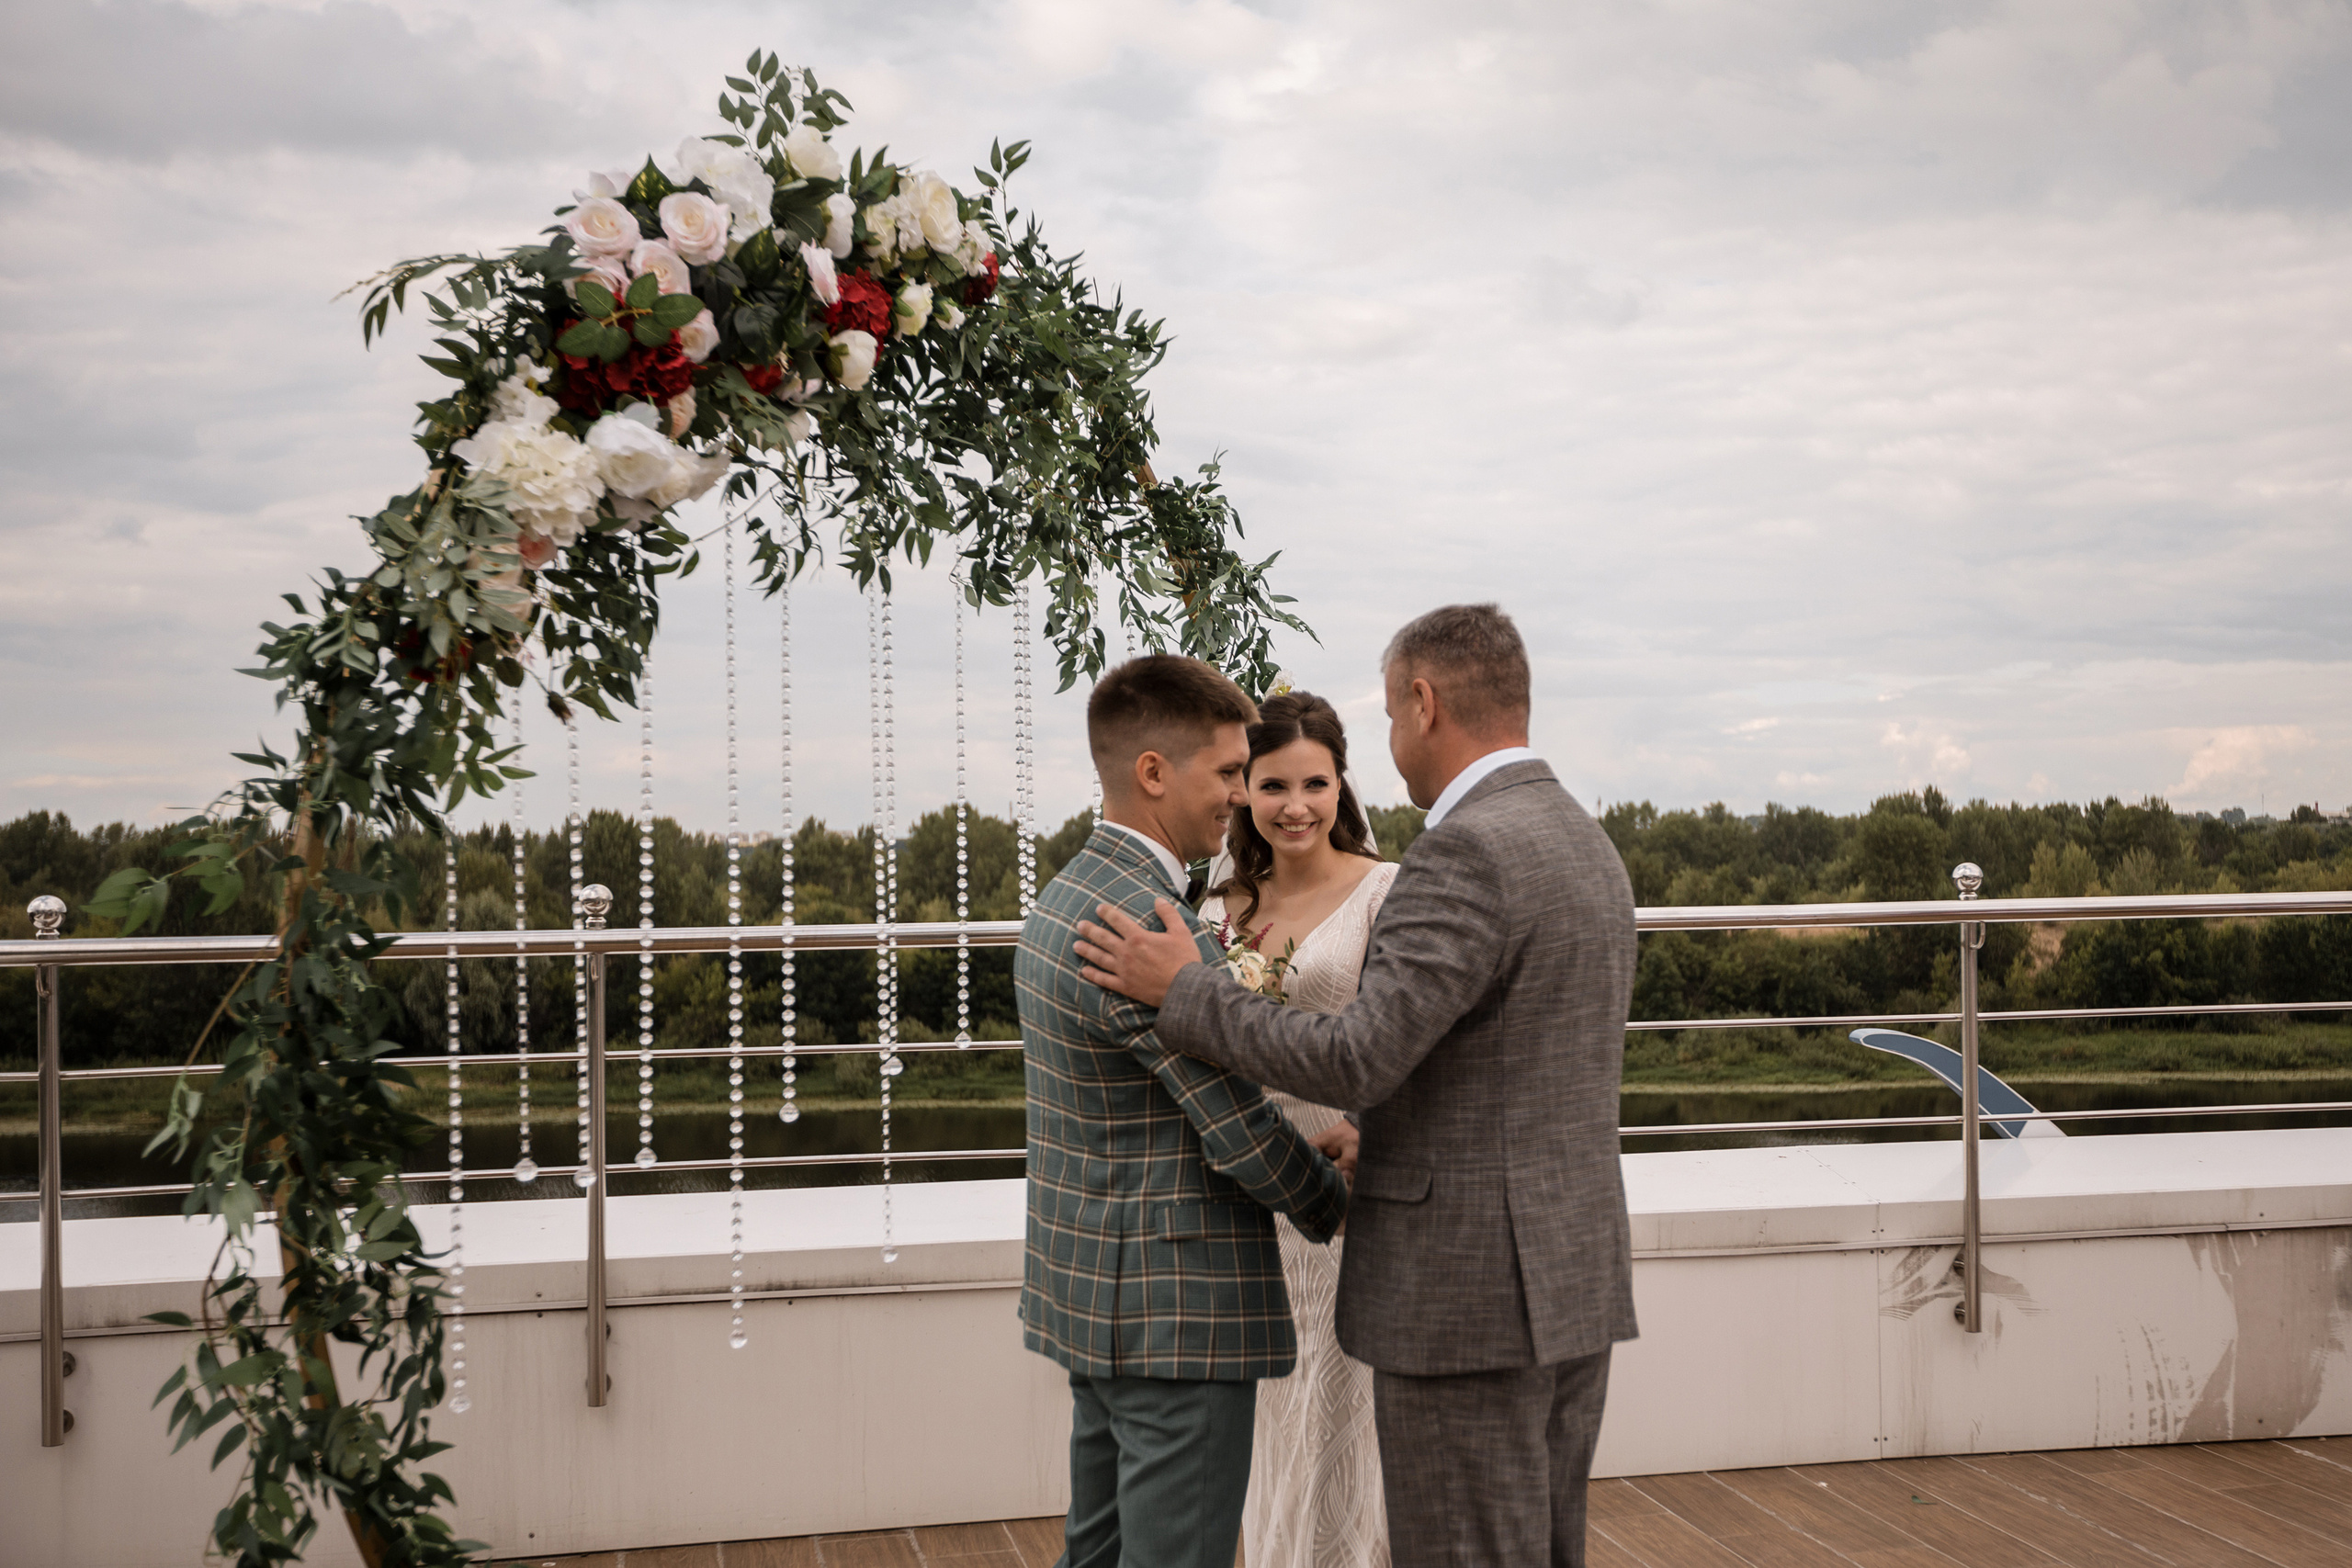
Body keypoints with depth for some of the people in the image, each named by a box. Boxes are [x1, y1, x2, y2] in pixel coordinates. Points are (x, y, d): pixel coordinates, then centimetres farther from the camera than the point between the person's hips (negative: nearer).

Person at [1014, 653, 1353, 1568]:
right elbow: (1241, 1134, -18)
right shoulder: (1148, 926, -22)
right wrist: (1334, 1204, 0)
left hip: (1096, 1300, 10)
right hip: (1177, 1317, -10)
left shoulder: (1061, 901, 10)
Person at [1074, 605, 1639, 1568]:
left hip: (1469, 1301, -10)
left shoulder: (1465, 854, -19)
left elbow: (1356, 1060, -23)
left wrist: (1181, 990, -12)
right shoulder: (1589, 847, 13)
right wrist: (1371, 1143, 28)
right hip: (1576, 1279, 10)